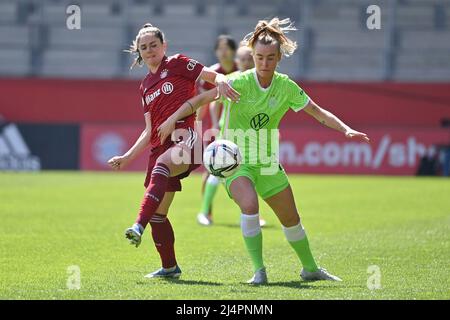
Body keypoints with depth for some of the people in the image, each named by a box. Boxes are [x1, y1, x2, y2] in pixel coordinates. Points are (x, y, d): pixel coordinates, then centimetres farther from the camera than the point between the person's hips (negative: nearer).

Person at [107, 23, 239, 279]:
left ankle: (139, 227, -55)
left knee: (162, 164, -39)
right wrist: (127, 158, 18)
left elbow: (215, 76, -2)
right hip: (161, 148, 8)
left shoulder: (177, 64, 6)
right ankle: (169, 267, 19)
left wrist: (222, 83, -25)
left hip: (185, 137, -8)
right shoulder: (146, 87, 23)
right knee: (157, 212, 5)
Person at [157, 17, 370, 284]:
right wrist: (174, 118, -30)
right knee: (250, 205, -30)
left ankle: (310, 268, 33)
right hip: (234, 159, -4)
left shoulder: (286, 87, -5)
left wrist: (346, 130, -10)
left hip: (266, 162, 4)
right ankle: (259, 270, -19)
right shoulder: (240, 82, -17)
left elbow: (319, 113, 2)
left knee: (291, 219, 11)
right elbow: (201, 99, -18)